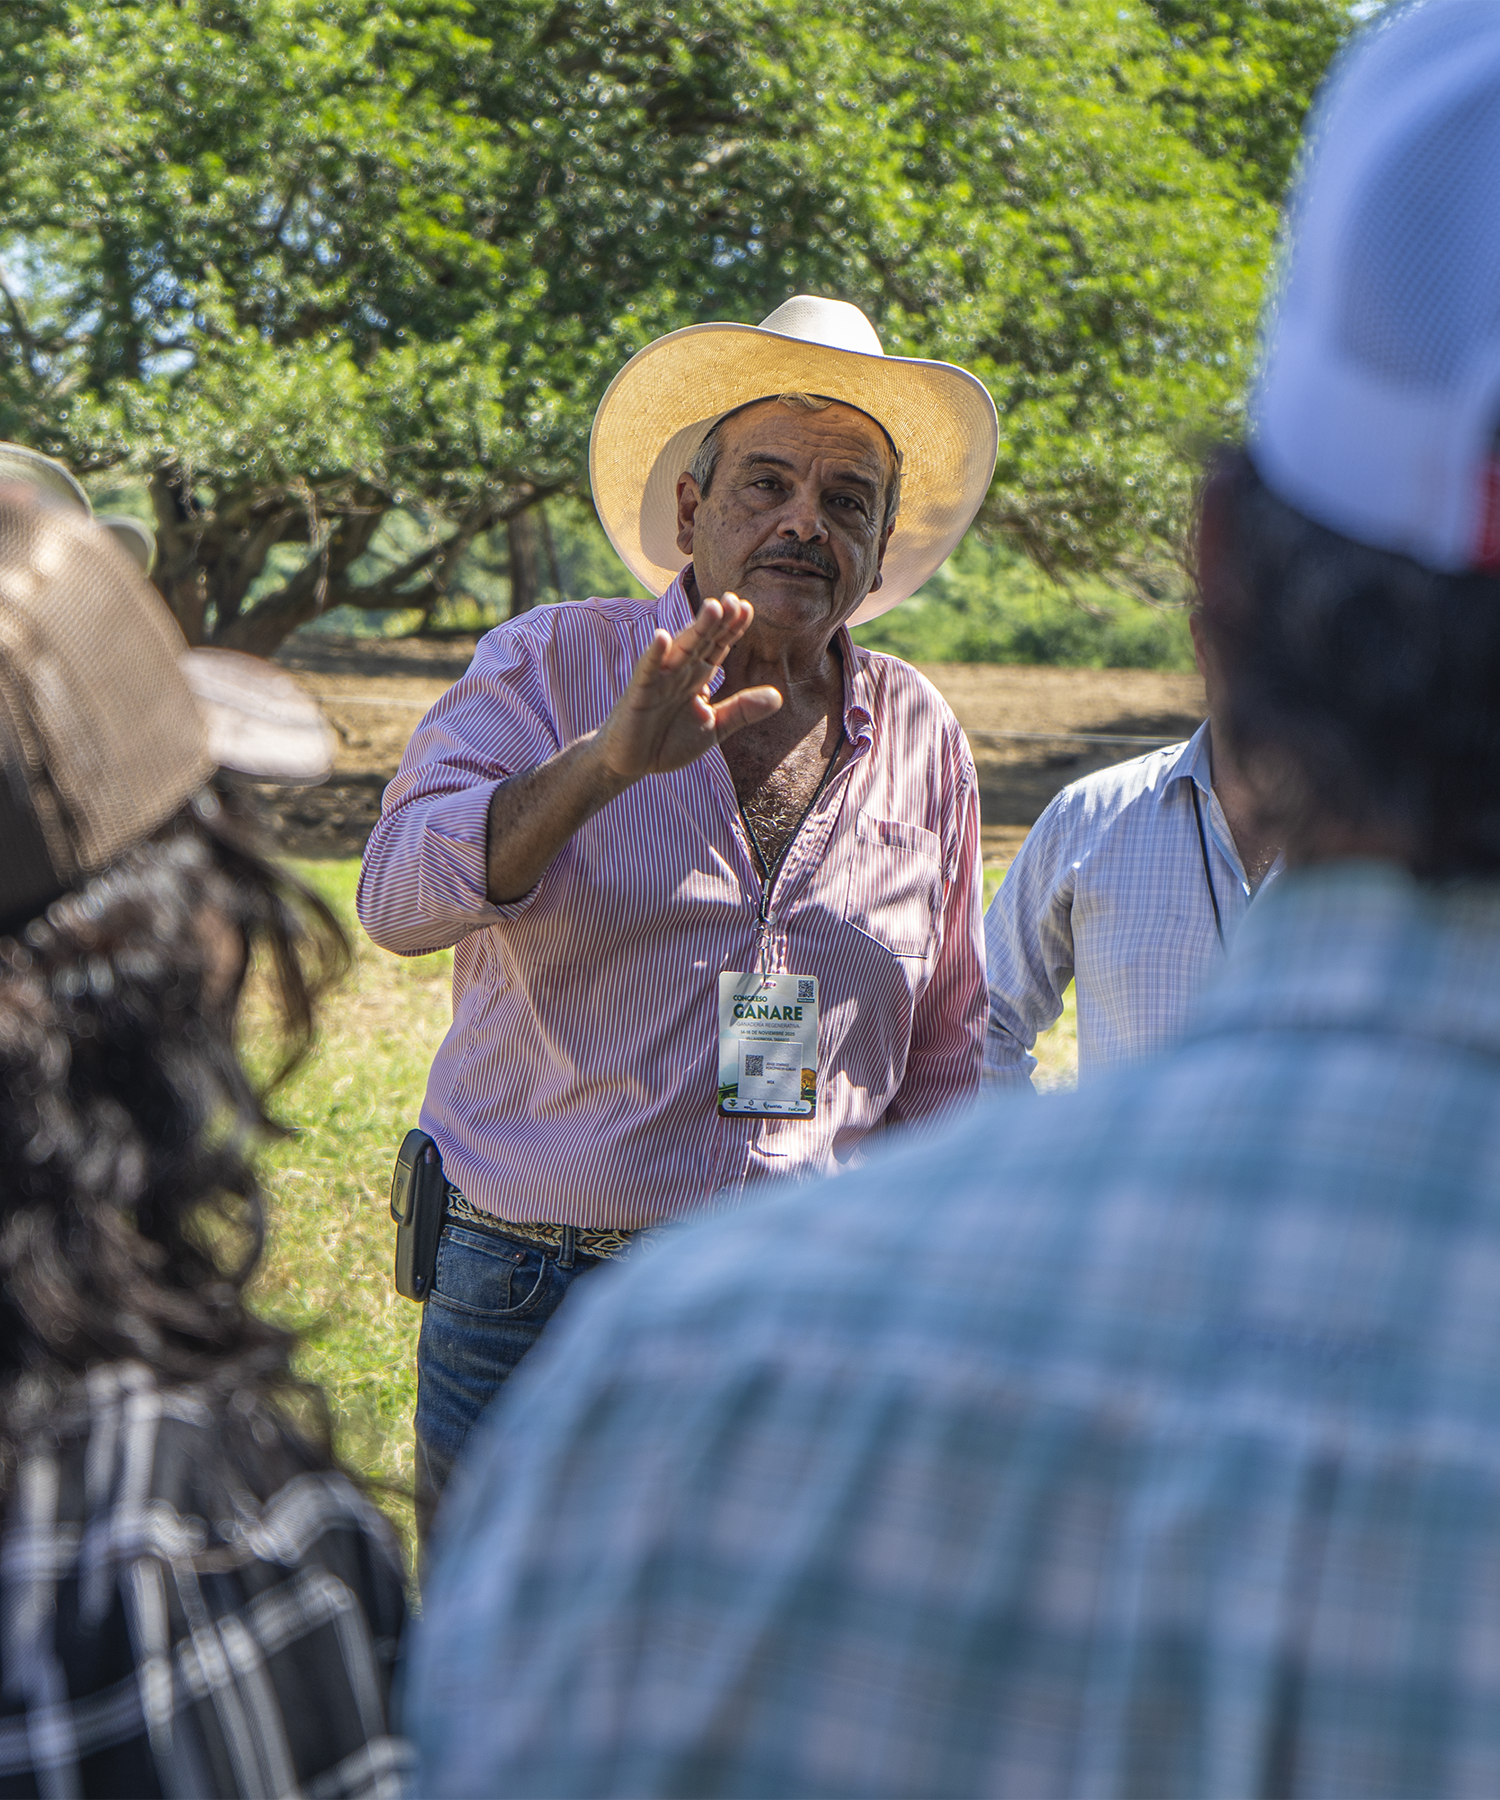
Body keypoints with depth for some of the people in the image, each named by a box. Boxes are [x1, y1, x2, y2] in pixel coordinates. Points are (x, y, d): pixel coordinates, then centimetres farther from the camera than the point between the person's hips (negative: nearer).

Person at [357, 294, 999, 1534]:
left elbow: (942, 1054, 18)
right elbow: (401, 898, -16)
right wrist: (612, 757, -29)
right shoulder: (553, 668, 0)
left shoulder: (919, 737, 9)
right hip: (532, 1306, -2)